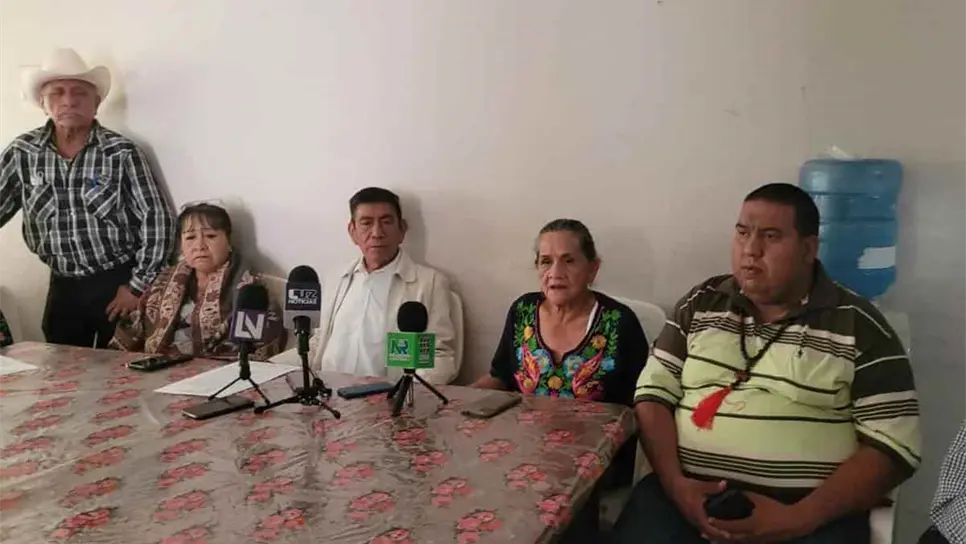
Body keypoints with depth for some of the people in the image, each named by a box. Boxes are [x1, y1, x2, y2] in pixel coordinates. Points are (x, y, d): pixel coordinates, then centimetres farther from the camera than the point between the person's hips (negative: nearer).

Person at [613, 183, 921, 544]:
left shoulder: (858, 325, 2)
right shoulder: (701, 304, 10)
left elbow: (893, 443, -3)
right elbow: (654, 394, 7)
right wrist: (675, 483, -10)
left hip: (809, 511, -1)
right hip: (691, 493, 2)